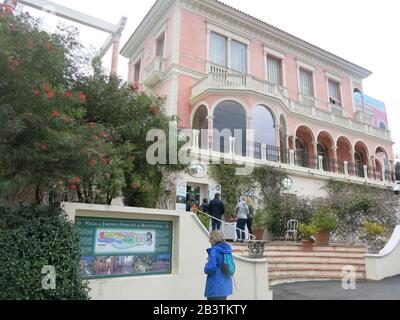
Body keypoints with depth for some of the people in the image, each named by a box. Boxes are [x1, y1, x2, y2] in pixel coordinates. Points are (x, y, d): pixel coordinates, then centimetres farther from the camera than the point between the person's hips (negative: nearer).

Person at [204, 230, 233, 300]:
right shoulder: (227, 250, 7)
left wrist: (206, 268, -4)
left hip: (215, 287, -8)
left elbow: (211, 268, -24)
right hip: (226, 286, 8)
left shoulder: (215, 251, -17)